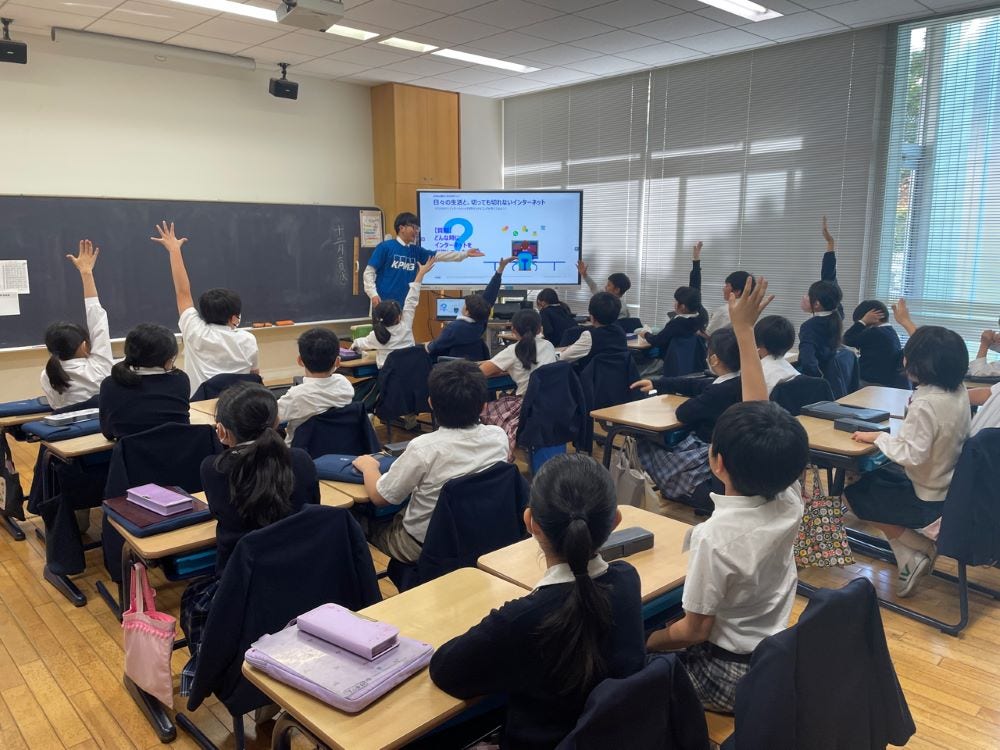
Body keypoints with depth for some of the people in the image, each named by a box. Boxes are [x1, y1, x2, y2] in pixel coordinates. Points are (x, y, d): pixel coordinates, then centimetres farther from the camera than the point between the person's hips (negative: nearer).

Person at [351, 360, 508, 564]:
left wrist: (368, 466, 4)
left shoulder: (423, 448, -29)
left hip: (423, 546, -5)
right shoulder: (498, 436, -15)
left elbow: (379, 498, -14)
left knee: (361, 521, 21)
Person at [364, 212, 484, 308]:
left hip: (403, 305, 6)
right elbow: (369, 272, -6)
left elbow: (438, 255, 11)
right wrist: (373, 294, -16)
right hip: (383, 303, -6)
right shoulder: (385, 247, -5)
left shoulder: (416, 251, 11)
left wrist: (465, 254, 6)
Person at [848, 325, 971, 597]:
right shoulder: (959, 390, -5)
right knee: (875, 477, 25)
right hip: (951, 483, 8)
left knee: (855, 494, 10)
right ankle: (909, 560, 20)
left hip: (928, 498, -8)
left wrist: (878, 437, -21)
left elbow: (912, 455, -32)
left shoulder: (926, 404, -31)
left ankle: (922, 549, 12)